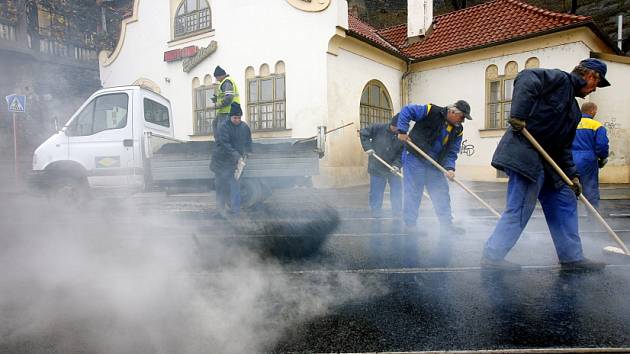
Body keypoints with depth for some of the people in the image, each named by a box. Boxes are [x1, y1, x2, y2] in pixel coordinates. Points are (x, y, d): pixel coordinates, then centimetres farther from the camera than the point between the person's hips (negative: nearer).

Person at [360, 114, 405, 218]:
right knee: (376, 192, 5)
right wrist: (368, 147, -13)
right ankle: (375, 212, 19)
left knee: (397, 191, 4)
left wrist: (397, 164, -22)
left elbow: (401, 154, -5)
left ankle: (396, 213, 17)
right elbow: (363, 133, -3)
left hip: (393, 169, 2)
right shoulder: (378, 128, -12)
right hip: (377, 168, -2)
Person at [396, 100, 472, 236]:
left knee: (441, 193, 8)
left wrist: (450, 168, -13)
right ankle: (410, 224, 8)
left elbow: (452, 152, 4)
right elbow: (406, 111, -13)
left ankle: (446, 225, 18)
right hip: (415, 158, -7)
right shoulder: (432, 111, -14)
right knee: (413, 192, -4)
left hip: (434, 163, 7)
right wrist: (402, 131, -21)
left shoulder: (458, 130, 4)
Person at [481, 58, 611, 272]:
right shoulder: (560, 78, 1)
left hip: (545, 162, 10)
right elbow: (526, 79, -18)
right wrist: (518, 116, -28)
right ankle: (492, 256, 0)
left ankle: (572, 257, 23)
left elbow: (564, 147, 22)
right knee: (519, 210, -10)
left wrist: (572, 175, 12)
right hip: (524, 154, -10)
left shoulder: (574, 111, 26)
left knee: (565, 202, 13)